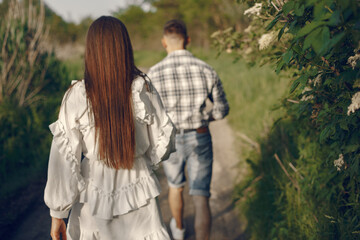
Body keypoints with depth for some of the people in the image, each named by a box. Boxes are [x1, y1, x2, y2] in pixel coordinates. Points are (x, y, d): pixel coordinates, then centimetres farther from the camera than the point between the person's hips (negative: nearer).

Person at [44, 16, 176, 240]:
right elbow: (163, 141, 0)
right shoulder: (143, 89, -10)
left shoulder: (76, 96, -13)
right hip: (138, 192, 1)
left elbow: (64, 158, -9)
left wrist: (58, 213, -1)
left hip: (93, 198, 0)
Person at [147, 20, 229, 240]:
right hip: (200, 139, -1)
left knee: (175, 186, 27)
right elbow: (222, 109, 0)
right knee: (201, 198, 2)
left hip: (170, 141, 1)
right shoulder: (206, 70, -10)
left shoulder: (154, 74, -15)